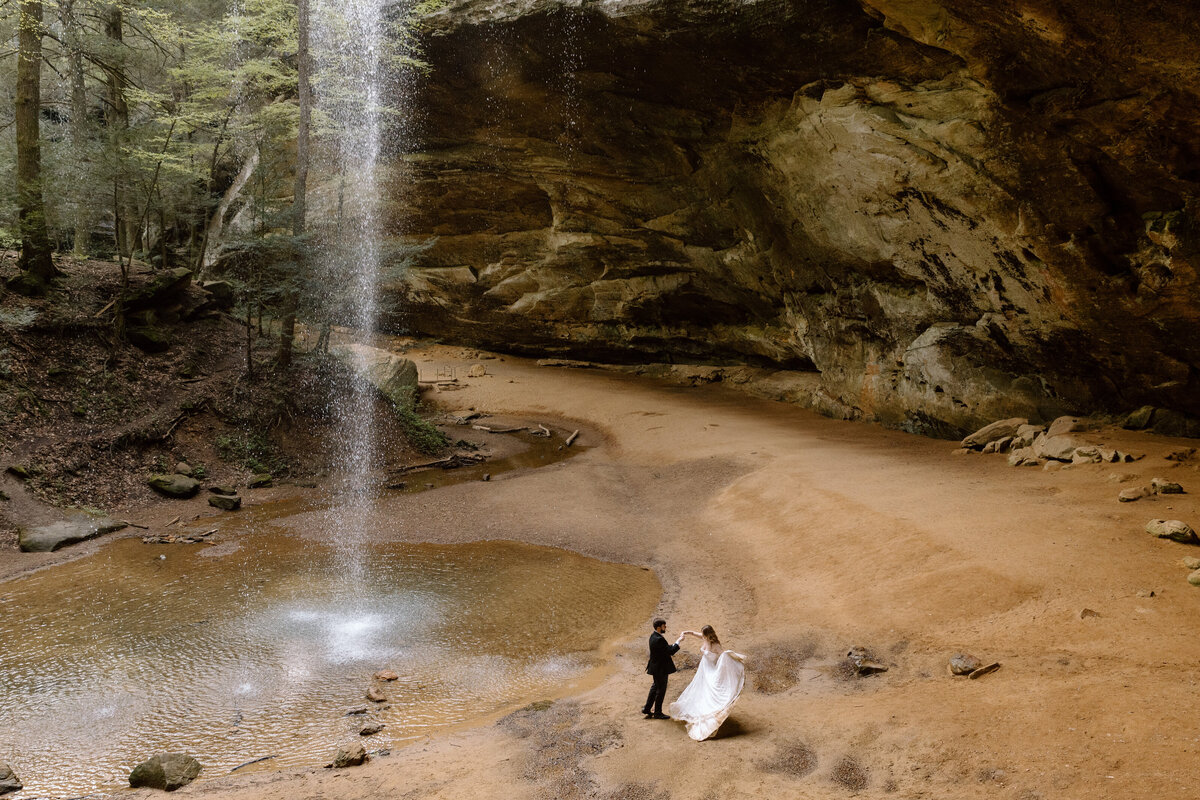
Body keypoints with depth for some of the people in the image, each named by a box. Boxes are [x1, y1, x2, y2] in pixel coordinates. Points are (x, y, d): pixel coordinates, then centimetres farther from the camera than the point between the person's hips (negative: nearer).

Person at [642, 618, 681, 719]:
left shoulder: (653, 636, 4)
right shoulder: (659, 639, -27)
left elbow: (667, 649, 10)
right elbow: (671, 651, -27)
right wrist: (678, 640, -19)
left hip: (656, 668, 10)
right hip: (661, 669, -10)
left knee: (655, 687, 23)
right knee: (661, 689, 5)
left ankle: (647, 708, 32)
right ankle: (658, 712, 18)